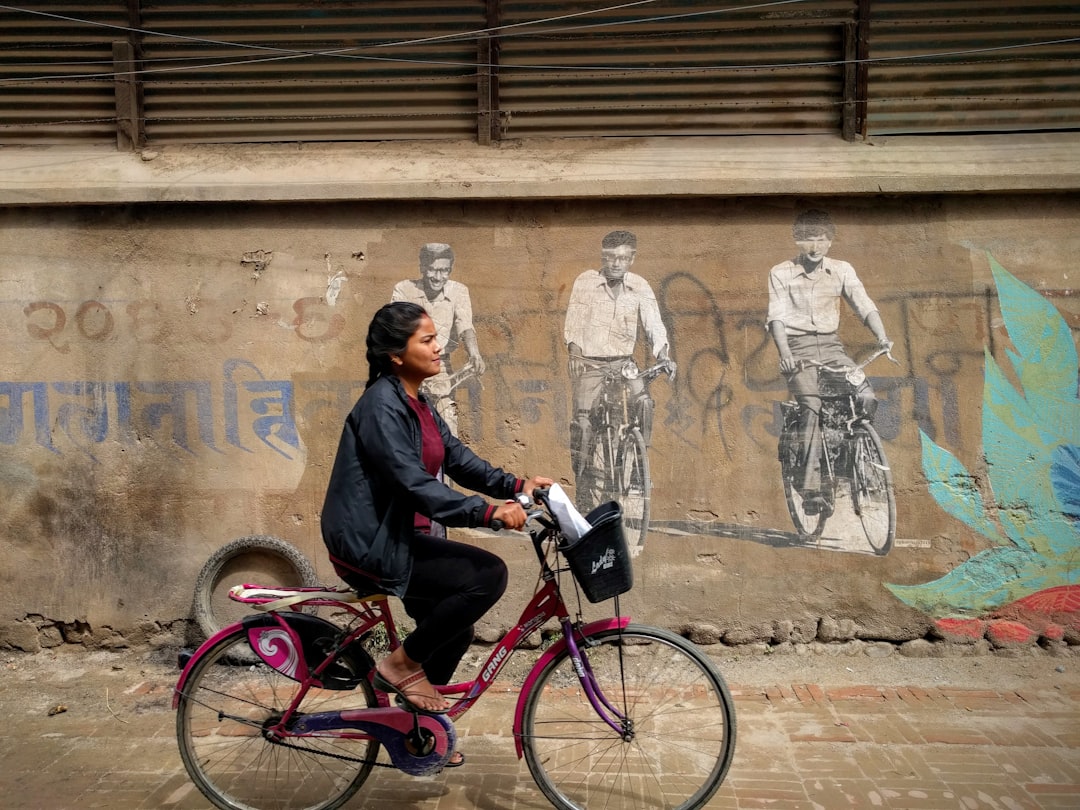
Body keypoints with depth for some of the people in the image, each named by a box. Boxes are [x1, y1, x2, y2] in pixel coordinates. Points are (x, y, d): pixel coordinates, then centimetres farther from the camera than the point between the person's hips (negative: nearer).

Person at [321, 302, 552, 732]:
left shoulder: (417, 402, 10)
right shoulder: (382, 406, -20)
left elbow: (458, 458, 7)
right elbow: (416, 486, -29)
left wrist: (516, 485, -6)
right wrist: (490, 512, -35)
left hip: (394, 537, 10)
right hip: (370, 544, -10)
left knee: (454, 627, 19)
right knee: (488, 574, -20)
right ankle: (403, 664, -4)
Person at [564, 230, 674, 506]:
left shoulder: (640, 287, 3)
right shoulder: (586, 281, -1)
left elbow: (654, 325, -4)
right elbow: (574, 321, -4)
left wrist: (663, 357, -19)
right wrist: (574, 353, -18)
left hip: (623, 362, 2)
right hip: (589, 363, -1)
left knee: (644, 403, -22)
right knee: (583, 419, -12)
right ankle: (582, 478, 2)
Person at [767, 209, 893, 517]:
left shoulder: (842, 270, 9)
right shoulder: (781, 273, 2)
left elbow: (864, 306, -1)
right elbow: (776, 317, -9)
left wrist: (882, 337, -20)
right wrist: (785, 353, -25)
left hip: (830, 346, 3)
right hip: (798, 348, -3)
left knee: (867, 396, -19)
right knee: (812, 406, -24)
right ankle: (810, 489, -22)